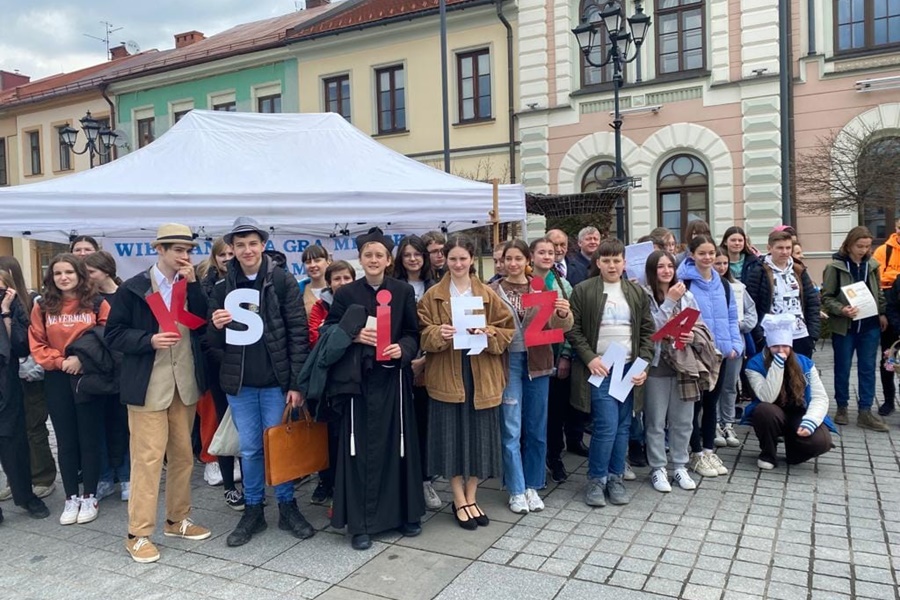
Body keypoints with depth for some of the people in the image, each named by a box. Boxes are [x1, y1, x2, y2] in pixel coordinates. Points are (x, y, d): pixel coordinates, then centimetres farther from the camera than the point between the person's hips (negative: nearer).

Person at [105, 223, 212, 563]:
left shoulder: (191, 286, 9)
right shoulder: (133, 288, -3)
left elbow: (204, 326, -2)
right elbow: (114, 334, -4)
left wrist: (192, 286, -9)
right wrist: (149, 340, -19)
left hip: (185, 383, 5)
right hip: (149, 386, -4)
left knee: (183, 455, 12)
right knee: (148, 458, -3)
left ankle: (177, 520, 27)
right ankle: (138, 534, 9)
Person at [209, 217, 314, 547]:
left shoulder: (283, 281, -5)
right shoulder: (222, 287, 5)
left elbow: (298, 334, -7)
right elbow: (216, 343, 9)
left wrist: (296, 382, -11)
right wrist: (217, 326, -14)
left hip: (276, 380, -2)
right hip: (238, 382, 3)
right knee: (249, 449, 12)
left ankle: (287, 507, 25)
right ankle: (253, 510, 26)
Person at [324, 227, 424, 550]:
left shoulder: (404, 291, 4)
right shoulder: (346, 293, 3)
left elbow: (415, 333, 5)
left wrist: (402, 348, -14)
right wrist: (354, 336, -14)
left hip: (393, 379, 1)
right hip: (358, 380, -1)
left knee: (397, 445, 7)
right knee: (359, 448, 1)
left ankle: (405, 513, 23)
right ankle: (360, 523, 10)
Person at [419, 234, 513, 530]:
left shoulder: (488, 295, 5)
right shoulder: (432, 296, 3)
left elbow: (507, 331, 4)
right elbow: (423, 335, 0)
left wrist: (489, 333, -16)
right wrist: (438, 334, -20)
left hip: (482, 375, 1)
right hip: (446, 377, -1)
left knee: (479, 436, 7)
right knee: (451, 437, 3)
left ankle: (471, 497, 24)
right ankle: (459, 501, 18)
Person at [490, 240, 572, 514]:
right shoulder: (493, 291, 1)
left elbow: (557, 326, -4)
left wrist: (564, 314, -25)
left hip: (537, 362, 2)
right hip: (507, 362, -2)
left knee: (536, 429, 9)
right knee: (511, 430, 1)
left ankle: (533, 486, 23)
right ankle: (517, 490, 13)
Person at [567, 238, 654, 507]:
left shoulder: (637, 292, 10)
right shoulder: (583, 291, -2)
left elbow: (647, 331, 10)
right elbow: (573, 329, -4)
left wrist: (644, 363, -1)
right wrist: (589, 358, -13)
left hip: (629, 369, 4)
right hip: (599, 368, -4)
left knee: (623, 426, 8)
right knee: (607, 425, -9)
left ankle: (615, 478, 22)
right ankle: (595, 480, 8)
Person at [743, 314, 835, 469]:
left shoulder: (804, 363, -5)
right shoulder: (755, 364, -14)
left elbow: (820, 397, -9)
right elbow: (767, 398, -27)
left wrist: (809, 421, -27)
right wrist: (777, 365, -31)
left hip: (798, 416, 2)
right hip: (772, 417, -2)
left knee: (821, 441, -27)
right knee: (765, 410, -37)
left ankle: (793, 452, 10)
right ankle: (768, 455, -9)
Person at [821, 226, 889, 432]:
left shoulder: (872, 265, 5)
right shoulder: (835, 267, -9)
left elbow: (879, 292, 17)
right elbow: (826, 297, -9)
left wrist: (882, 313, 9)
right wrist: (841, 310, -24)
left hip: (870, 326, 4)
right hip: (844, 327, -4)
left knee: (868, 368, 5)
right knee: (842, 368, 8)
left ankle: (865, 412, 11)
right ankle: (842, 408, 22)